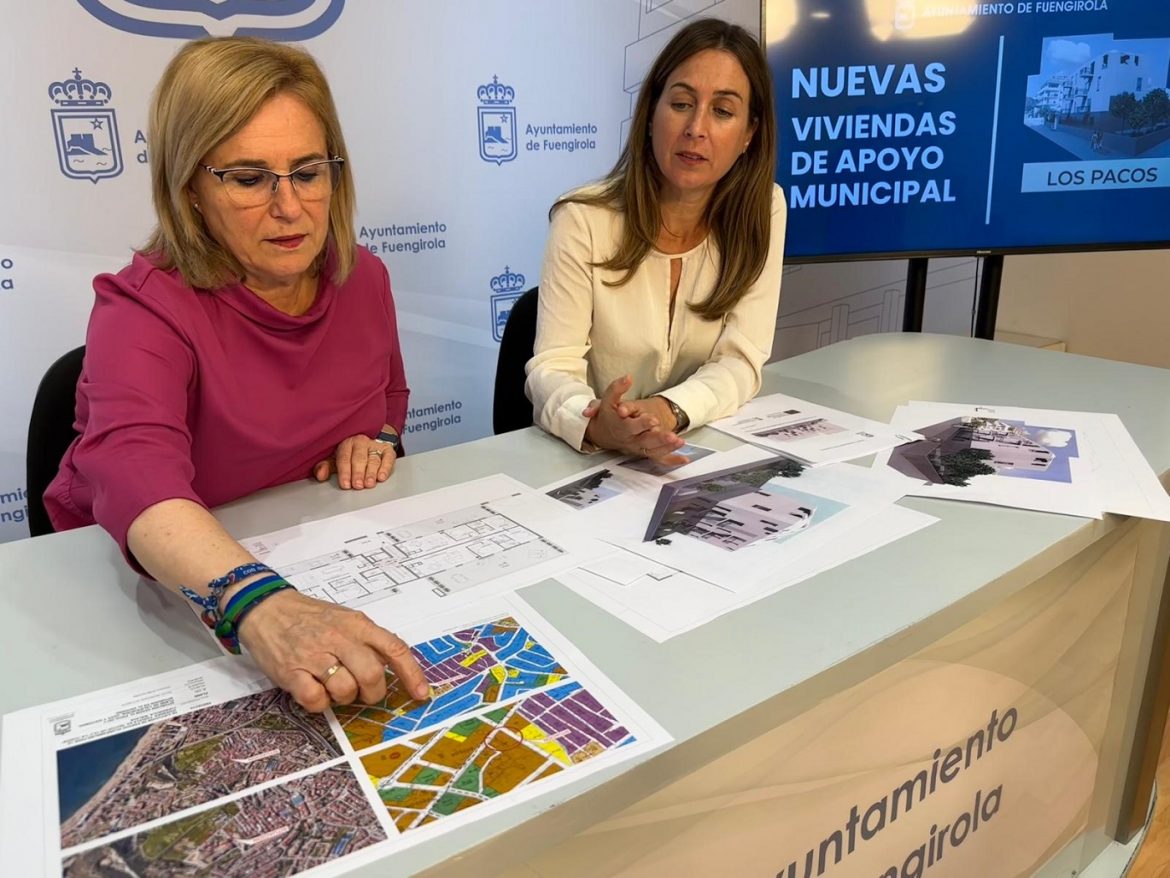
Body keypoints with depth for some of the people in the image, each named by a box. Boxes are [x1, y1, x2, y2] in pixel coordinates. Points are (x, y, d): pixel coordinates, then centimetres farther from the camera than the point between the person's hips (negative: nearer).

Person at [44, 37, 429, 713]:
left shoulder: (364, 280, -3)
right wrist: (259, 606, -57)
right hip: (152, 588, -4)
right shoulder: (145, 309, -19)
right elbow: (135, 473, -39)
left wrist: (380, 442, -7)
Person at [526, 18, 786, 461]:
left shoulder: (763, 210, -5)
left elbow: (740, 361, -9)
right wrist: (597, 425, -36)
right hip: (585, 455, -1)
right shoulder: (584, 219, -12)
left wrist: (669, 412, -28)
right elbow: (553, 367, -15)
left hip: (704, 449, 2)